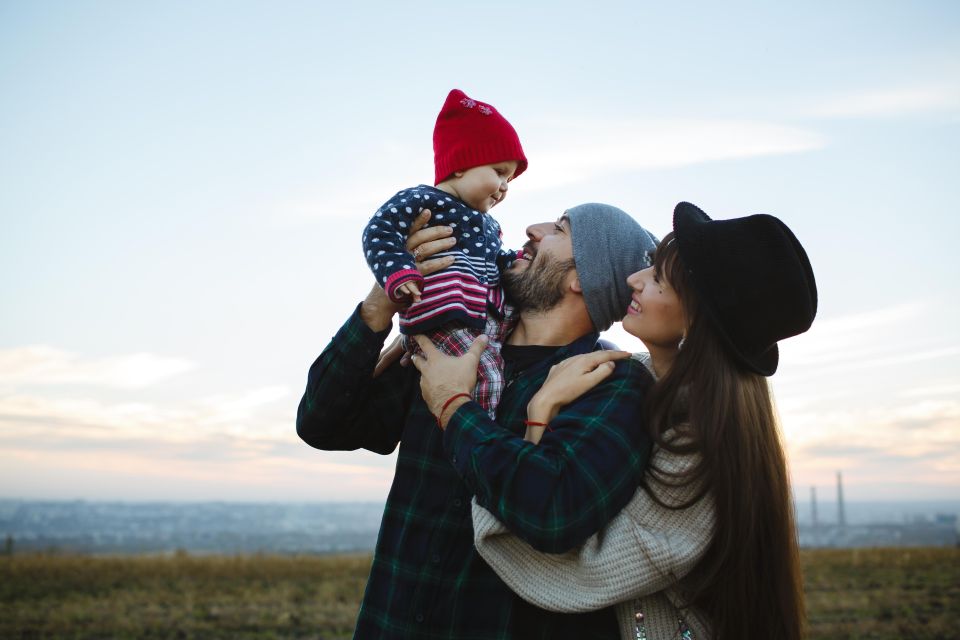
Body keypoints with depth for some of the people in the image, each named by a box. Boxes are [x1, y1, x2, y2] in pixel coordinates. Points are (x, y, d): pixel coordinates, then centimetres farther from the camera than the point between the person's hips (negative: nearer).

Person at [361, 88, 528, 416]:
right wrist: (398, 274, -26)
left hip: (486, 319, 10)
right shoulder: (424, 201, -2)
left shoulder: (486, 224, 28)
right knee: (485, 377, -23)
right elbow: (379, 231, -12)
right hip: (443, 317, -10)